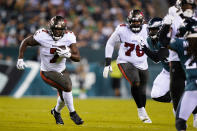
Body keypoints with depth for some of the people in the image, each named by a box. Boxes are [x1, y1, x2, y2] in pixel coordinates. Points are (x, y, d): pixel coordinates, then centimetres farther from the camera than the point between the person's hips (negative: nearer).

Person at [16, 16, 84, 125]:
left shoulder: (69, 37, -14)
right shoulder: (42, 36, -23)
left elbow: (78, 58, -15)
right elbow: (25, 42, -6)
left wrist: (68, 54, -35)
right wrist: (20, 59, -11)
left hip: (62, 70, 5)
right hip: (48, 72, -5)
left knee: (64, 96, 14)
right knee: (67, 86, -25)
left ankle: (56, 112, 49)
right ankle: (72, 113, -5)